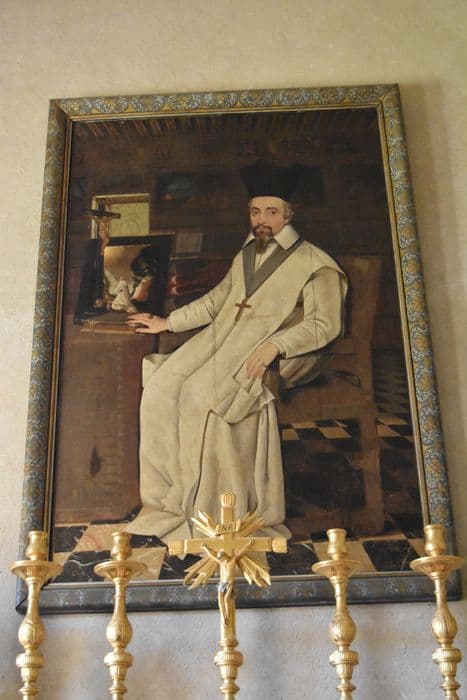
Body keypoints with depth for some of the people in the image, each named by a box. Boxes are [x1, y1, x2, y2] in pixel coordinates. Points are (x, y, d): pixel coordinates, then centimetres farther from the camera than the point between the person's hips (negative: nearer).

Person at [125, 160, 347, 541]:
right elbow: (216, 300, 32)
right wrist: (167, 322, 27)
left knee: (202, 393, -31)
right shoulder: (245, 256, 26)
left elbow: (326, 323, -7)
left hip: (264, 351, -6)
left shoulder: (315, 264, 4)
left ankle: (206, 509, -20)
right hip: (220, 338, 7)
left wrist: (276, 344, -21)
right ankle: (168, 498, -13)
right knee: (161, 386, -17)